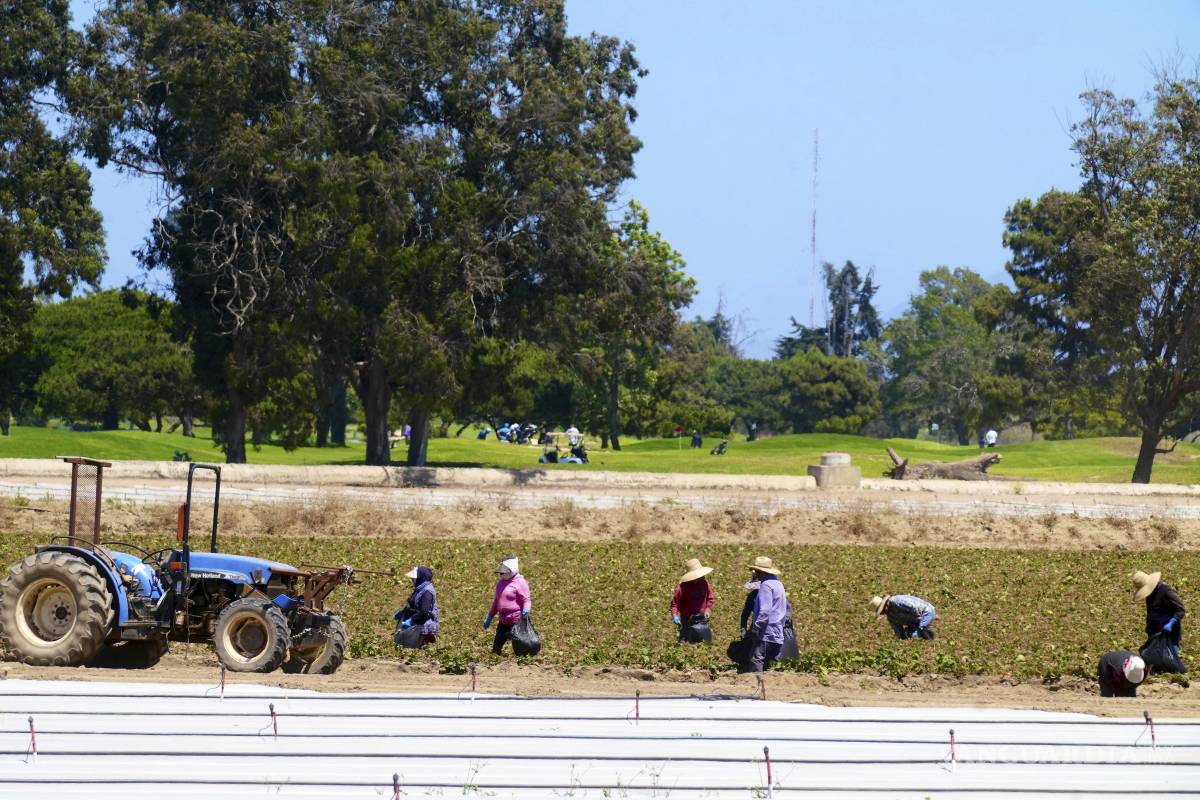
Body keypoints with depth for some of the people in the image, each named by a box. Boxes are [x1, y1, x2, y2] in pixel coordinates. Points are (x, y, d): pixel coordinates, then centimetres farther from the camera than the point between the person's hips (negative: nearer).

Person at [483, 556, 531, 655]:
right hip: (503, 622, 8)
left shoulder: (520, 582, -10)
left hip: (516, 621, -8)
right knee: (496, 648, 9)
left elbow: (526, 600, -12)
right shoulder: (500, 583, 15)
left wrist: (526, 610, -34)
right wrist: (489, 617, 28)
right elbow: (496, 601, 25)